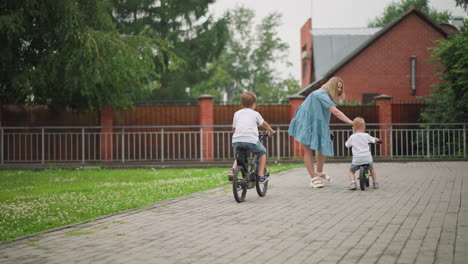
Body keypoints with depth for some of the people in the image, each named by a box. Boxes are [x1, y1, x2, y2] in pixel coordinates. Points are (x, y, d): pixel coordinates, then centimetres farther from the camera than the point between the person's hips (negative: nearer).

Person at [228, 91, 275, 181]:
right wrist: (271, 131, 47)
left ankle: (233, 169, 6)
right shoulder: (255, 114, 13)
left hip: (237, 140, 3)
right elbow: (264, 124, 28)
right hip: (251, 140, -3)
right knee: (262, 152, 23)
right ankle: (261, 175, 15)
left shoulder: (237, 113, 18)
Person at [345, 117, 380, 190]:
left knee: (351, 171, 18)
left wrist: (346, 142, 37)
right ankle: (375, 183, 27)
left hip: (356, 160, -1)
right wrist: (377, 139, 41)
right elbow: (374, 140, 18)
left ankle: (353, 183, -4)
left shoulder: (352, 137, 0)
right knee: (372, 168, 30)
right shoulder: (366, 135, 2)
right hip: (367, 158, 1)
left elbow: (347, 145, 14)